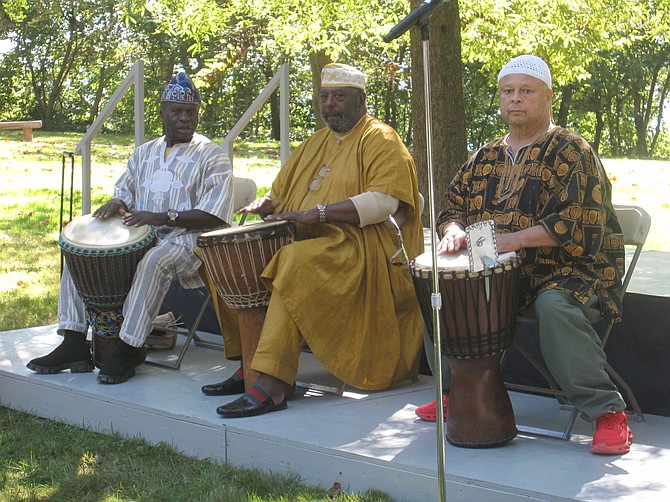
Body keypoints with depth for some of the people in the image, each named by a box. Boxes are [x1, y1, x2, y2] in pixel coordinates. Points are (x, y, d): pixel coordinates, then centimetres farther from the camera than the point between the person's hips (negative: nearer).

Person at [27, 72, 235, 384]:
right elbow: (125, 192, 26)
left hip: (186, 237, -7)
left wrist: (162, 217, -21)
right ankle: (74, 344, -14)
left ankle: (128, 349, -34)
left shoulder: (212, 157, 0)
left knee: (154, 261, -39)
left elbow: (214, 217, -10)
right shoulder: (144, 153, 20)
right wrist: (116, 204, -1)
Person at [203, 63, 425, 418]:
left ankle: (272, 386, -38)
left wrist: (317, 213, -23)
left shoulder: (380, 140, 0)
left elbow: (384, 202, -16)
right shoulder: (315, 143, 24)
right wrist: (269, 203, 2)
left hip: (360, 253, -8)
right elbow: (282, 191, 29)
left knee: (296, 263, -36)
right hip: (308, 245, 8)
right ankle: (248, 364, -7)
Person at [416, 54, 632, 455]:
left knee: (555, 306, -39)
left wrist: (513, 239, -27)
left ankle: (608, 412, -29)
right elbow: (454, 206, 21)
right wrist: (453, 229, -5)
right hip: (500, 273, 7)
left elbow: (580, 221, -18)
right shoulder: (488, 158, 16)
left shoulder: (571, 151, -5)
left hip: (569, 271, -7)